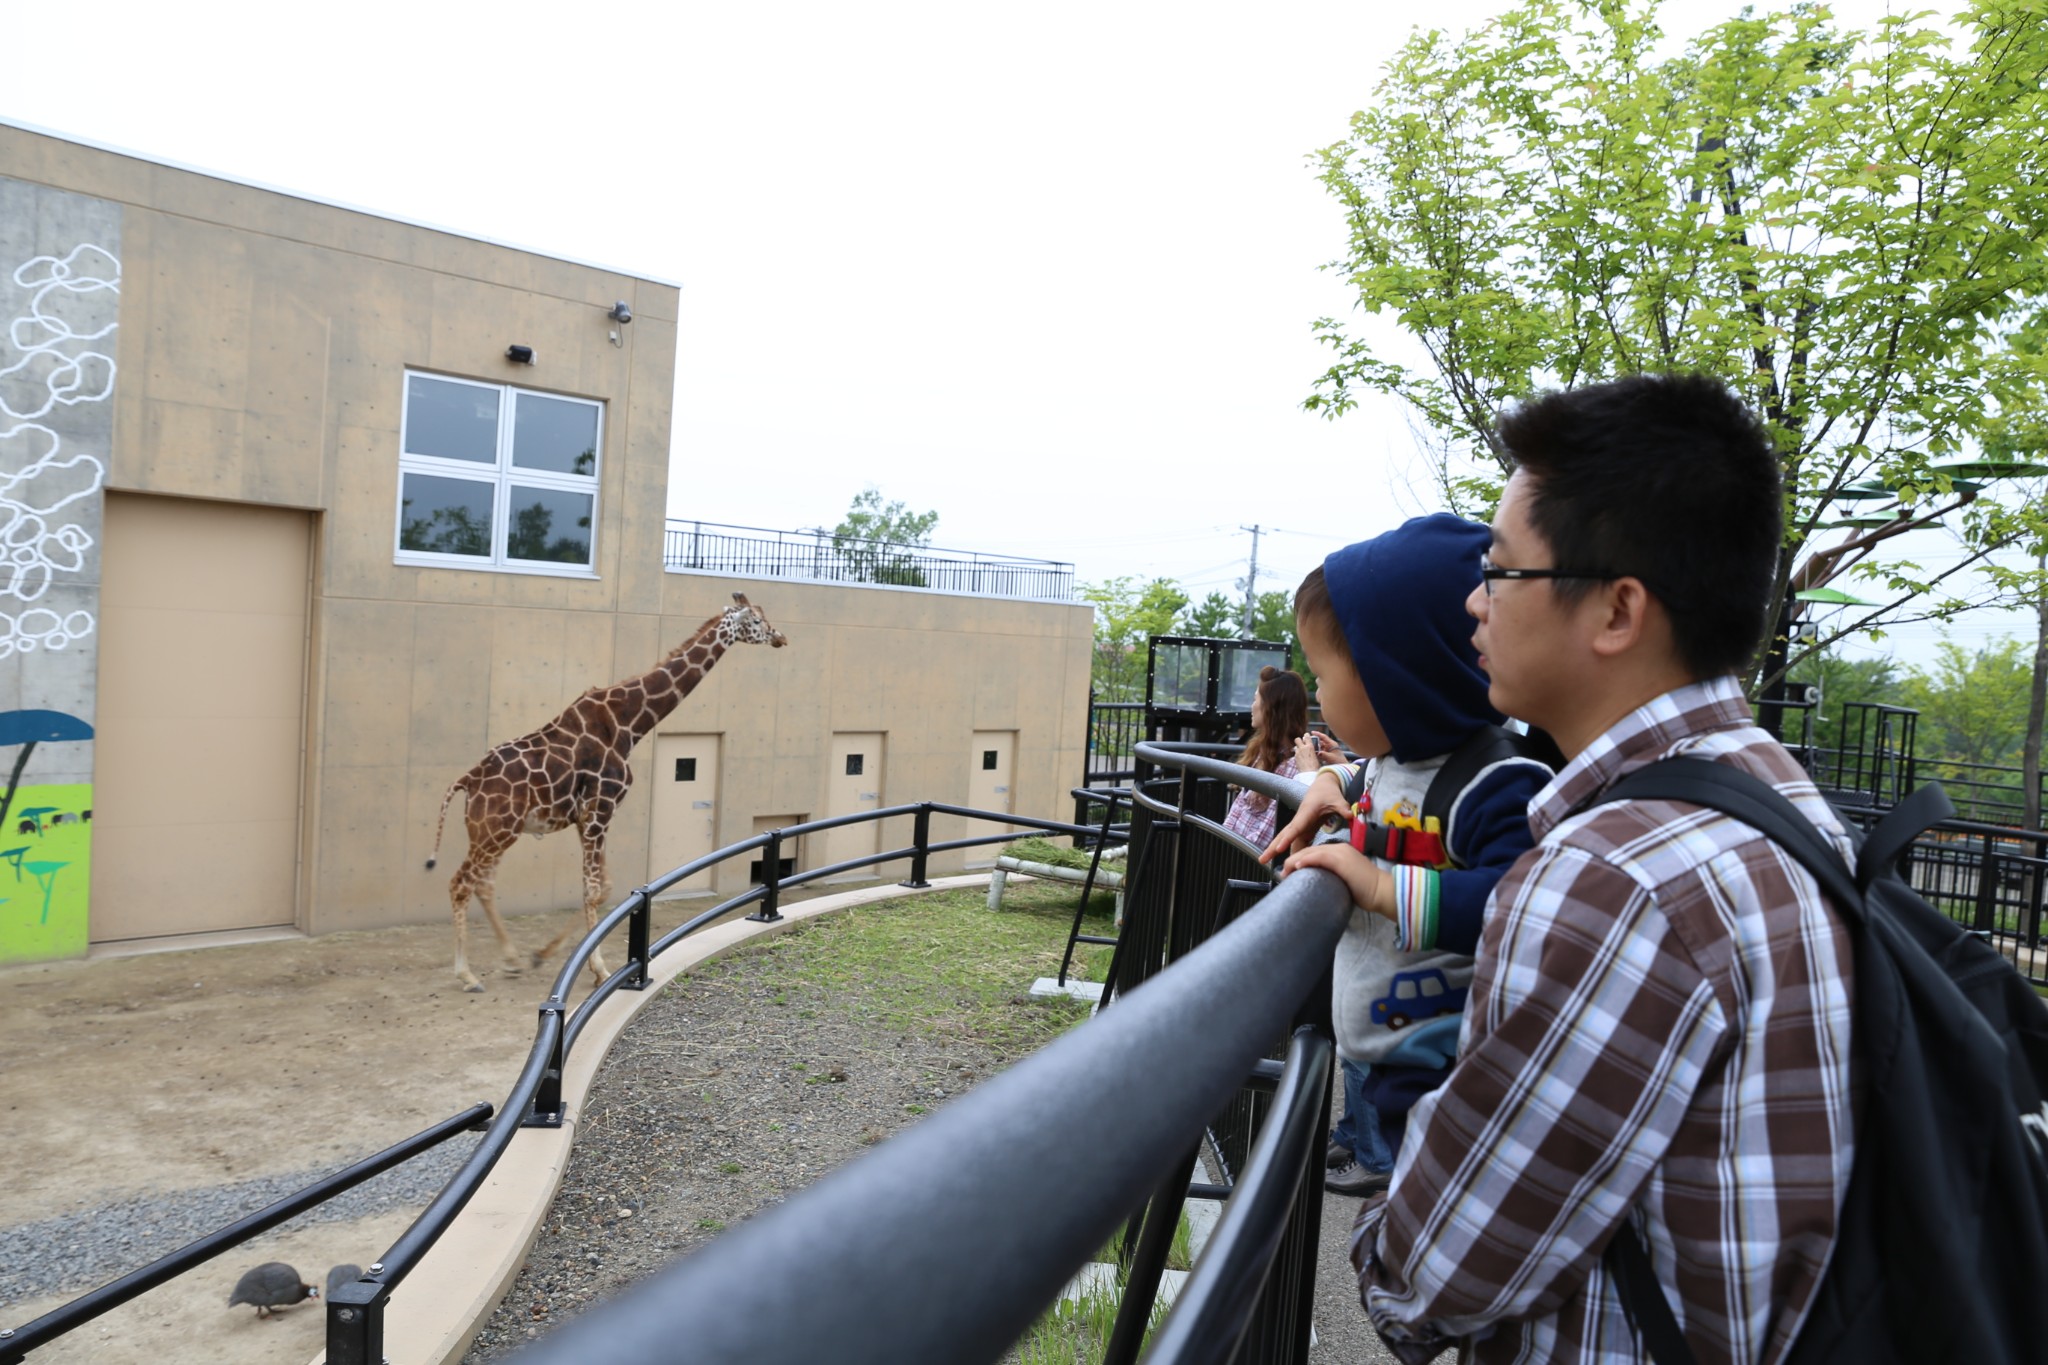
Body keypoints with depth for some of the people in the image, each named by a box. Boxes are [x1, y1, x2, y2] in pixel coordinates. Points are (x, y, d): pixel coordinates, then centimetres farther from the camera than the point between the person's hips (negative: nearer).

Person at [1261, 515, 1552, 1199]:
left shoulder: (1493, 788, -26)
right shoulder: (1395, 758, 2)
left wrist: (1386, 888, -36)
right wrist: (1333, 781, 6)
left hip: (1435, 1076, -9)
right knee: (1368, 1157, 28)